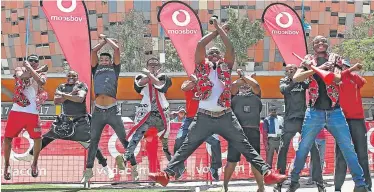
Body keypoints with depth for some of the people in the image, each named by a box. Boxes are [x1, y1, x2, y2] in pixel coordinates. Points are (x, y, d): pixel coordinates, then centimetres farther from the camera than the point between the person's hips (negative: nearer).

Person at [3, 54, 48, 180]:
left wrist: (30, 68, -15)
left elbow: (41, 82, -15)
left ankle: (34, 164, 20)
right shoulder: (20, 70, 8)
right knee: (7, 138, -2)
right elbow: (22, 76, -17)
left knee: (37, 138, -2)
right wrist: (39, 70, -12)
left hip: (33, 113, 1)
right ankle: (6, 165, 14)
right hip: (17, 111, -1)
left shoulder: (41, 73, 10)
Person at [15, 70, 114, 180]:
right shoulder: (62, 87, 8)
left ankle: (106, 168, -5)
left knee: (91, 144, -11)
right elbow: (56, 101, -8)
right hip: (64, 119, 4)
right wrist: (71, 94, -18)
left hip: (80, 121, -4)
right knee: (47, 137, 8)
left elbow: (80, 98, -22)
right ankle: (30, 155, 23)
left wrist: (64, 95, -24)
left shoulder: (81, 86, -3)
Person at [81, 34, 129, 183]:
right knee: (93, 141, 8)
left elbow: (117, 49, 8)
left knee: (124, 140, 0)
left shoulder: (114, 69, 12)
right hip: (98, 111, 2)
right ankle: (88, 170, 14)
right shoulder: (96, 70, 16)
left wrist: (107, 39, 21)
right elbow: (93, 51, 12)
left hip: (112, 110, -2)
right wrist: (103, 40, 23)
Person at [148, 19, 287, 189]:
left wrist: (220, 29, 8)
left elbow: (230, 48, 1)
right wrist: (217, 31, 9)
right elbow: (200, 44, 1)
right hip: (204, 117, -1)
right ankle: (166, 174, -6)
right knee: (185, 147, -3)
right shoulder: (202, 66, 11)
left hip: (225, 117, 1)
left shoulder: (225, 67, 14)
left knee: (245, 147, 0)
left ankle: (267, 173, -4)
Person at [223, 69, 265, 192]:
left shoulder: (255, 94, 17)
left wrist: (245, 76, 11)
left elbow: (256, 85, 0)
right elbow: (233, 85, -4)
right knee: (231, 160, -1)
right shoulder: (235, 95, 14)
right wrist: (241, 77, 9)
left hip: (253, 131, 1)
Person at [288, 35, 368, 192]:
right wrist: (317, 68, -18)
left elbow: (338, 78, -10)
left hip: (335, 111, 0)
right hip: (315, 111, 0)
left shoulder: (334, 59, 7)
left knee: (348, 148, -1)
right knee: (303, 147, 1)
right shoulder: (308, 60, 7)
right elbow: (296, 78, -9)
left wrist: (314, 69, -20)